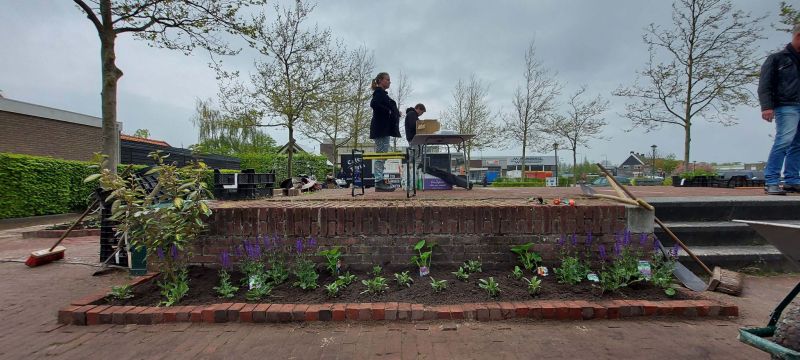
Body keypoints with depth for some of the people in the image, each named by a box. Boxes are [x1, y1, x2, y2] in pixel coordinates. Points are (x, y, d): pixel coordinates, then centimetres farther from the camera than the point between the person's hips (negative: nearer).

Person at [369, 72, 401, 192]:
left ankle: (380, 181, 14)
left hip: (383, 129, 10)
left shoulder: (382, 93, 23)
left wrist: (395, 112, 11)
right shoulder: (379, 92, -7)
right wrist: (389, 111, -18)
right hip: (381, 128, -10)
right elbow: (373, 104, -24)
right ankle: (379, 182, -8)